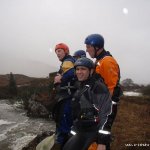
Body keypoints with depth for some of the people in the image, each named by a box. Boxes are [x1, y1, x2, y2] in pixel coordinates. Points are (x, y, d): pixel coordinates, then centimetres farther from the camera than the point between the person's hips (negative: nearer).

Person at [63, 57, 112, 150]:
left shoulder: (98, 87, -14)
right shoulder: (81, 87, 16)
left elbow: (105, 115, -21)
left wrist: (103, 141, -25)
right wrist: (74, 130, 24)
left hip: (92, 133, -9)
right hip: (81, 132, 9)